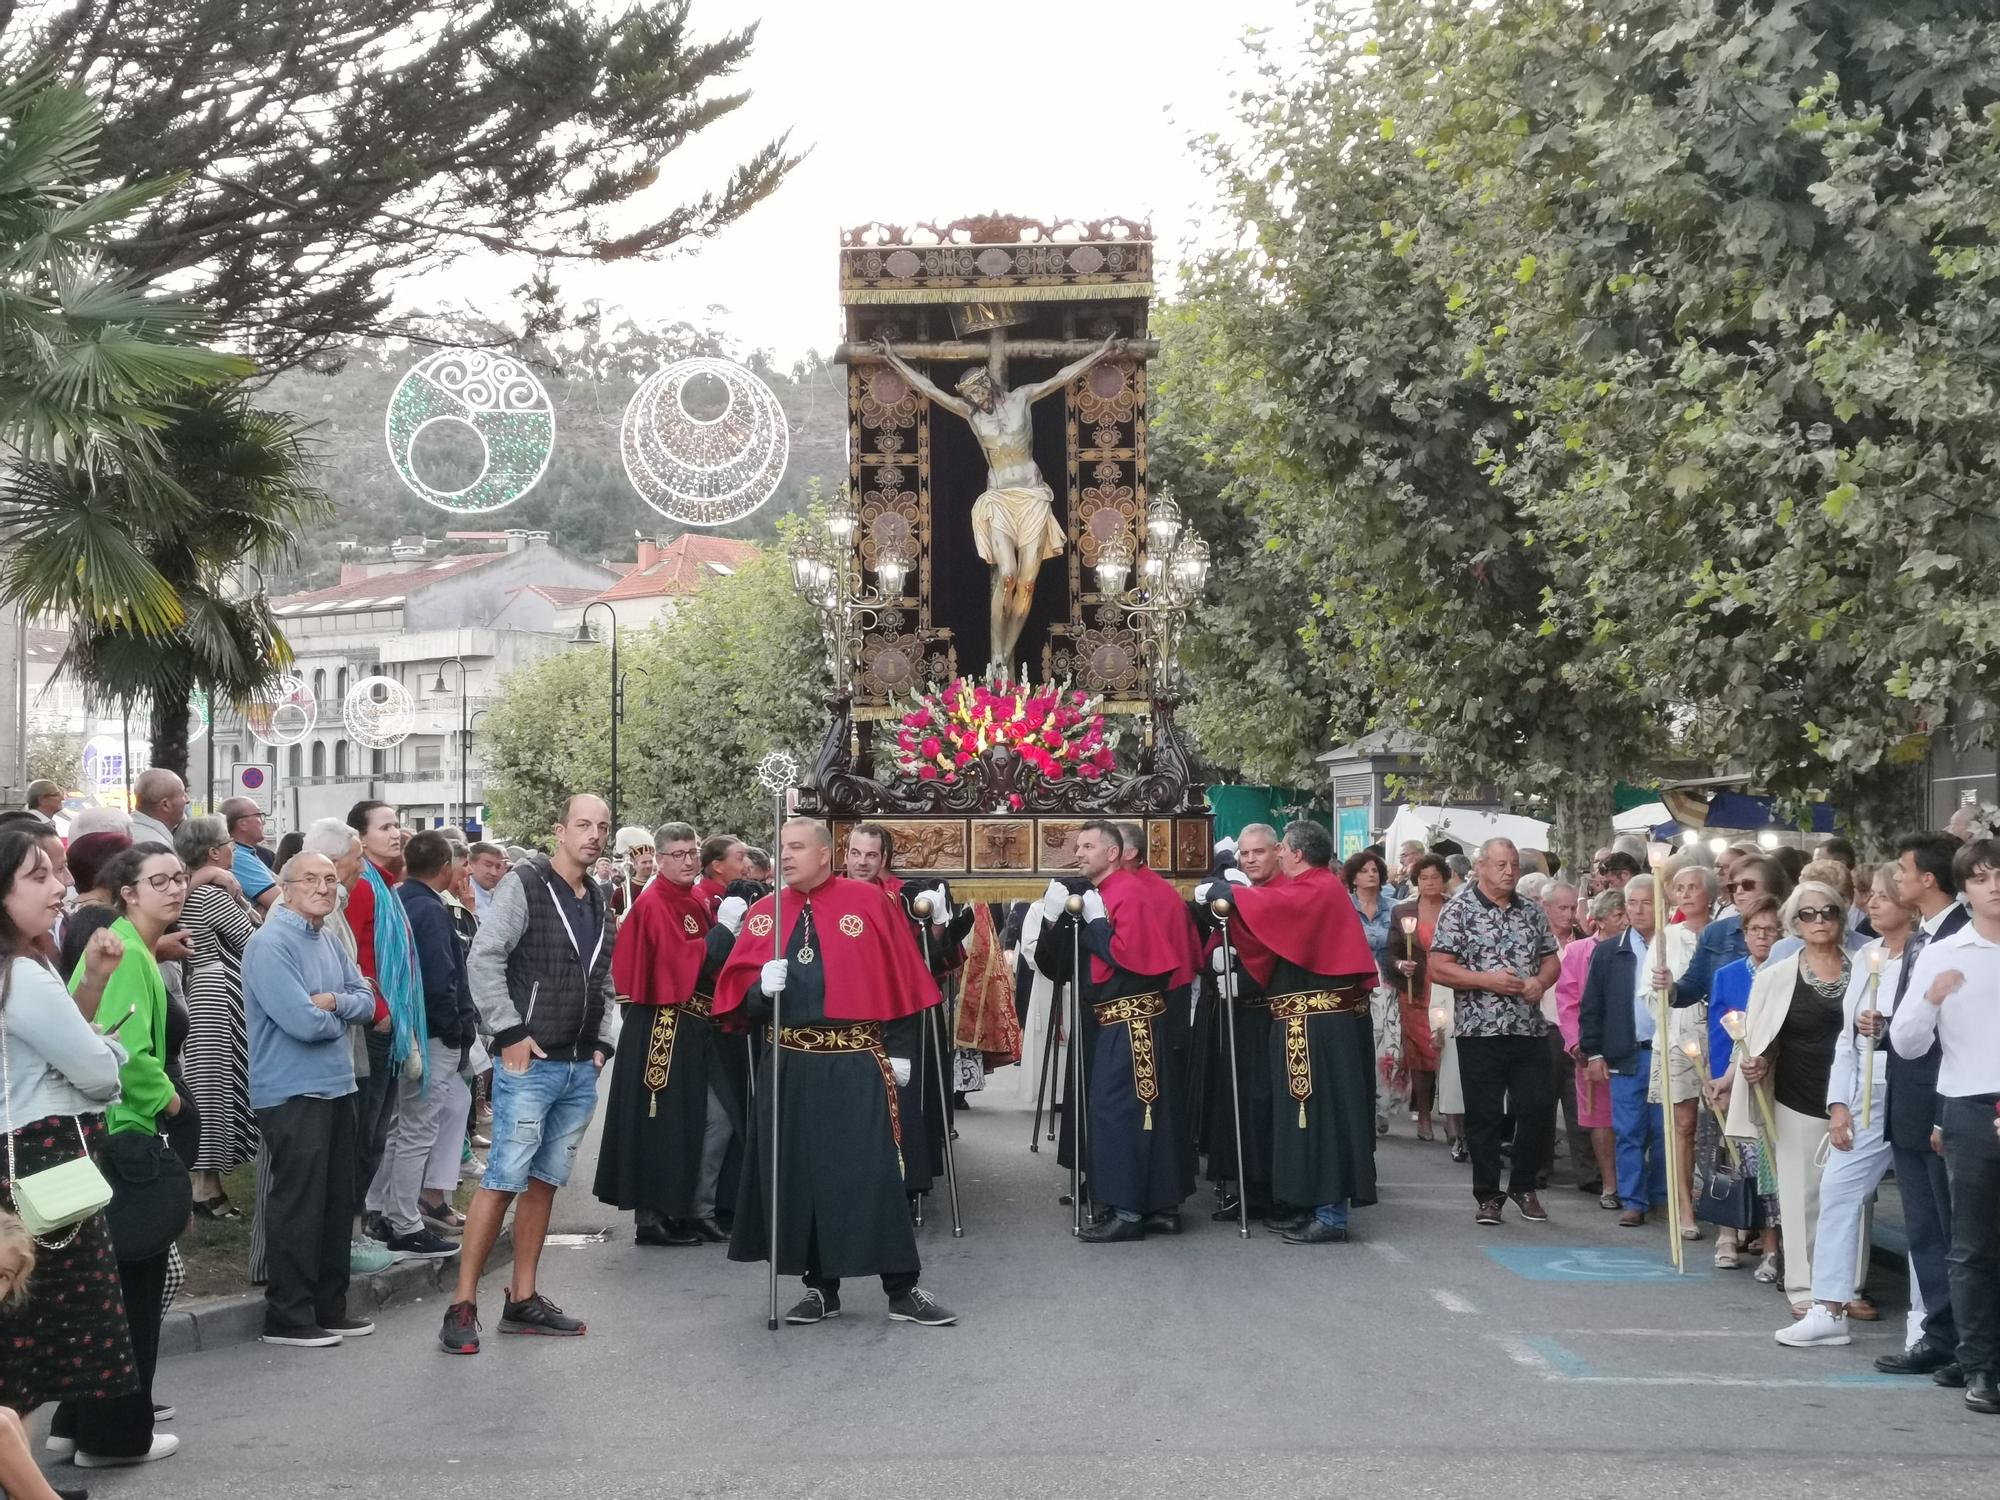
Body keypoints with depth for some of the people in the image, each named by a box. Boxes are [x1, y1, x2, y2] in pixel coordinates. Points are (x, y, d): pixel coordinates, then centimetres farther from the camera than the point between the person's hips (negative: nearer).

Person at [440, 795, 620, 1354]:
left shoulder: (599, 900, 15)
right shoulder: (524, 884, -7)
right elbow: (483, 961, -13)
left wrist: (604, 1041, 9)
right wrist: (510, 1032, -15)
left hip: (581, 1069, 7)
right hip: (529, 1062, -7)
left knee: (545, 1181, 11)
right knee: (503, 1180, -9)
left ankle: (522, 1299, 18)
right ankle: (464, 1305, -6)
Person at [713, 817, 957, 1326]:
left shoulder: (870, 902, -2)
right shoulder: (765, 912, 7)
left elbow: (900, 981, 2)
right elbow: (735, 990, 7)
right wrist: (760, 988, -15)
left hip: (855, 1064, -4)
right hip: (787, 1066, 4)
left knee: (872, 1174, -5)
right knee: (798, 1177, 7)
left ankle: (903, 1290, 3)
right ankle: (821, 1288, 19)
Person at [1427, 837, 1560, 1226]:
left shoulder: (1532, 913, 12)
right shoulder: (1458, 910, -4)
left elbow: (1550, 959, 18)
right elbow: (1438, 968, -9)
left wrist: (1540, 981, -5)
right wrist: (1487, 980, -17)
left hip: (1530, 1029, 4)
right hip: (1480, 1030, -4)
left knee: (1535, 1109, 3)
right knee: (1484, 1115, 2)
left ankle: (1524, 1187, 20)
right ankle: (1488, 1196, 11)